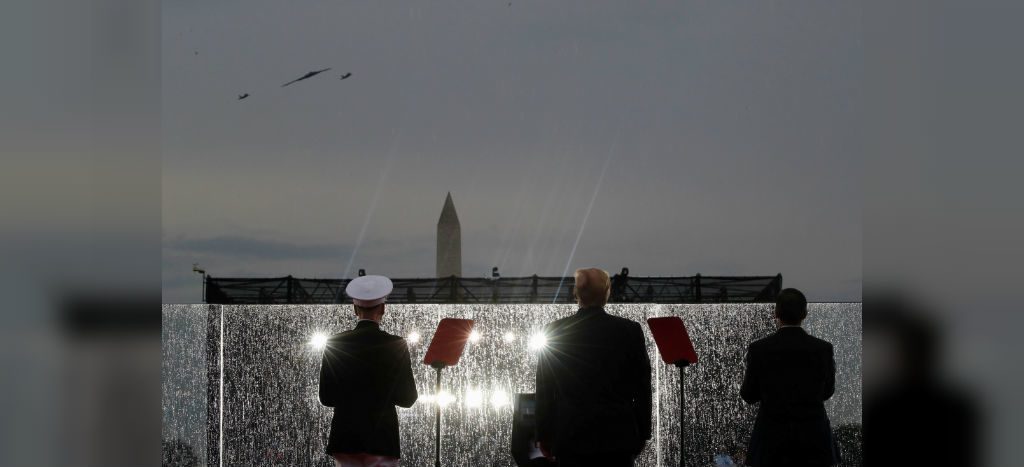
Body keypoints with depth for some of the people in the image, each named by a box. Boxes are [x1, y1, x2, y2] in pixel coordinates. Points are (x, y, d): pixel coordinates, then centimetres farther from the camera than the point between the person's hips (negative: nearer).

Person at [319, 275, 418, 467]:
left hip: (344, 439, 2)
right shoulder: (396, 346, -5)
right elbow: (407, 399, -1)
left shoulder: (335, 344, -1)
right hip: (382, 440, -2)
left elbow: (326, 397, 2)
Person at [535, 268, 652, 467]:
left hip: (571, 436, 0)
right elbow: (642, 388, 2)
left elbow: (544, 391, 3)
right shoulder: (630, 331, -3)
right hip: (618, 436, 0)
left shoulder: (555, 332, -2)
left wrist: (544, 436, 11)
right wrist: (642, 434, 12)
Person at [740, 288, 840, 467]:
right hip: (813, 439, 1)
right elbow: (826, 392, 9)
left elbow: (749, 396, 2)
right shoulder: (823, 349, -6)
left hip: (772, 439, -1)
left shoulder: (759, 349, -8)